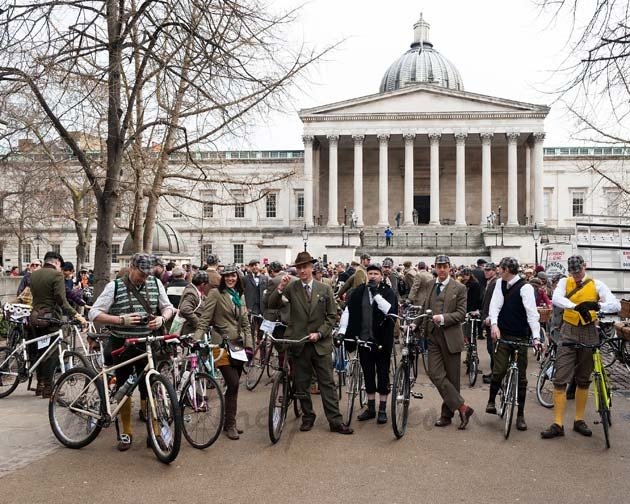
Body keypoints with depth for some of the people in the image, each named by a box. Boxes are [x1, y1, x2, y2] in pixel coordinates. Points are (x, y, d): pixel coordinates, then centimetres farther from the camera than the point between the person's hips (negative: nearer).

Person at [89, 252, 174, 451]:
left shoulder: (156, 283, 1)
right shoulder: (115, 286, -6)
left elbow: (168, 307, 12)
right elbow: (94, 313, -9)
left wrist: (162, 318, -11)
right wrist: (122, 319, -20)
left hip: (147, 345, 1)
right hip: (122, 345, -1)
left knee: (149, 389, -1)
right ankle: (126, 432, 26)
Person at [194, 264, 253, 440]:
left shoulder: (240, 295, 15)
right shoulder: (215, 293, -3)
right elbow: (204, 319, -7)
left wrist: (249, 345, 8)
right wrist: (197, 339, -20)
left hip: (238, 345, 6)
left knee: (233, 385, 9)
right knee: (233, 384, -11)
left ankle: (229, 422, 22)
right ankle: (230, 424, 2)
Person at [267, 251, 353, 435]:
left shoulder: (325, 289, 1)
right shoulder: (291, 288, 0)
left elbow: (332, 316, 2)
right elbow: (272, 305, -8)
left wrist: (319, 333, -10)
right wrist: (280, 288, -23)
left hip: (320, 343, -1)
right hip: (298, 343, 1)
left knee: (327, 384, 3)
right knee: (302, 385, 11)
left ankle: (335, 421, 10)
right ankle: (308, 417, 27)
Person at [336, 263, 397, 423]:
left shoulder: (388, 293, -4)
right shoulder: (359, 292, 3)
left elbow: (390, 310, -21)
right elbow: (348, 311, -2)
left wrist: (376, 293, -21)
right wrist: (342, 331, -11)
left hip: (382, 341, -3)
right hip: (364, 339, 3)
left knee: (383, 374, 6)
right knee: (368, 374, 12)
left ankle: (382, 409, 17)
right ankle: (371, 408, 24)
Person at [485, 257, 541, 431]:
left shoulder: (525, 287, -12)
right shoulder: (500, 284, 4)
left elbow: (532, 313, -16)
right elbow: (495, 304, -3)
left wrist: (536, 337, -24)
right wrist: (494, 324, -20)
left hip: (521, 338, -3)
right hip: (502, 335, 3)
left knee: (521, 376, 4)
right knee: (498, 371, -4)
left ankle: (520, 414, 13)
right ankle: (491, 401, 19)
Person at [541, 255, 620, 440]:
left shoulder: (597, 285, 1)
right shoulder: (565, 282, 2)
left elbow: (616, 305, -10)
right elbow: (556, 299, -18)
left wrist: (598, 306, -31)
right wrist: (576, 306, -35)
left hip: (589, 333, 1)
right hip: (569, 332, -1)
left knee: (583, 380, 11)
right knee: (560, 379, -5)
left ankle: (579, 420, 25)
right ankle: (557, 424, -1)